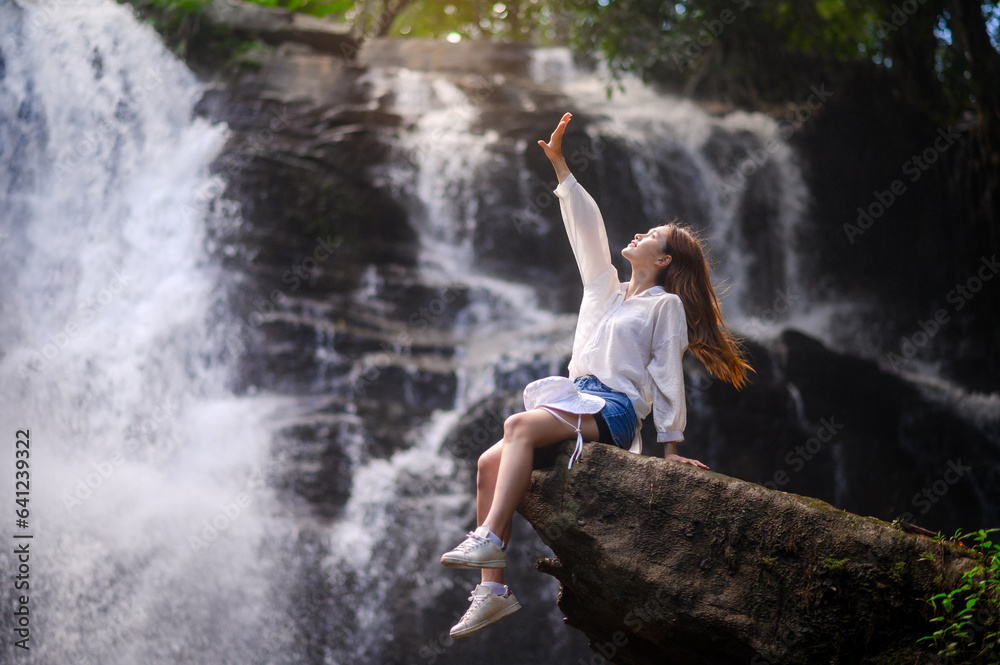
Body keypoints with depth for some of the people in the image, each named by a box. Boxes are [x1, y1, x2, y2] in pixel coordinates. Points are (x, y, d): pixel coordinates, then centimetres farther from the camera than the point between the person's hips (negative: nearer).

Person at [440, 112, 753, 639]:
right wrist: (558, 164, 18)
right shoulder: (605, 287, 24)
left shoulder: (666, 305, 5)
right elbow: (585, 226, 21)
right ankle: (493, 589, -21)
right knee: (490, 464, -15)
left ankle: (489, 538, -41)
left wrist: (670, 445, -2)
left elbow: (667, 376, 1)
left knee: (520, 424, -33)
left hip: (616, 408, -7)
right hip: (576, 399, 7)